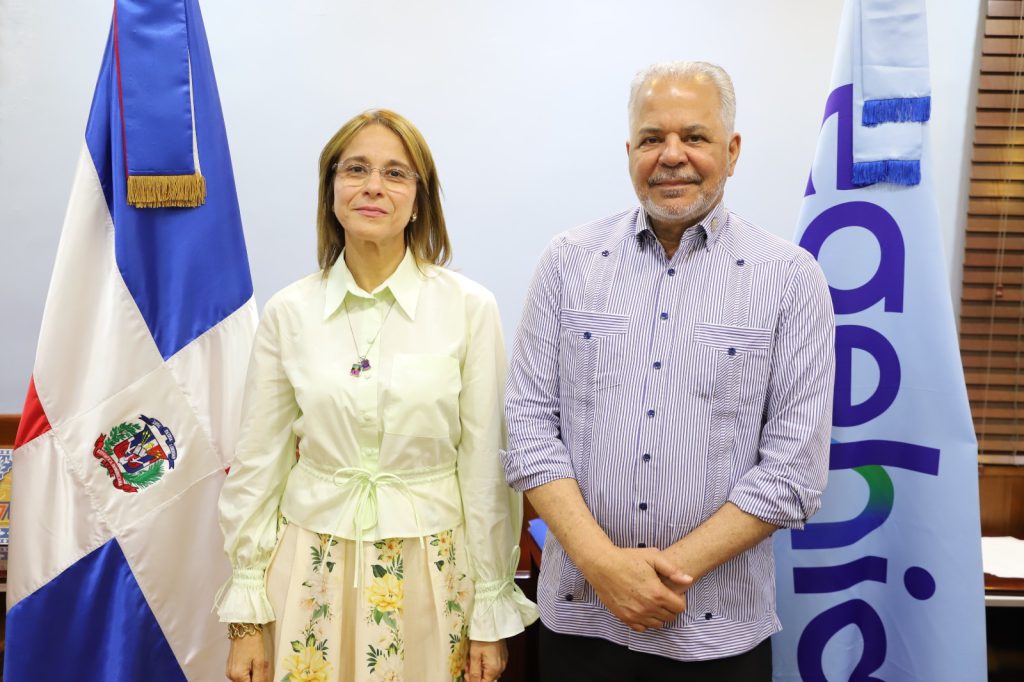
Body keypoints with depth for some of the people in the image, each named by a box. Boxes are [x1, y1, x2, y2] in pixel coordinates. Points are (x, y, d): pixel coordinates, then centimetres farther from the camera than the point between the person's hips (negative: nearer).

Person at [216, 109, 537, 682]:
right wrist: (247, 615, 3)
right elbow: (258, 464, 2)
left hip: (429, 574, -1)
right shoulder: (289, 312, -4)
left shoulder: (470, 307, -9)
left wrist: (492, 612, -2)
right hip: (314, 573, 2)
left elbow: (488, 467, -6)